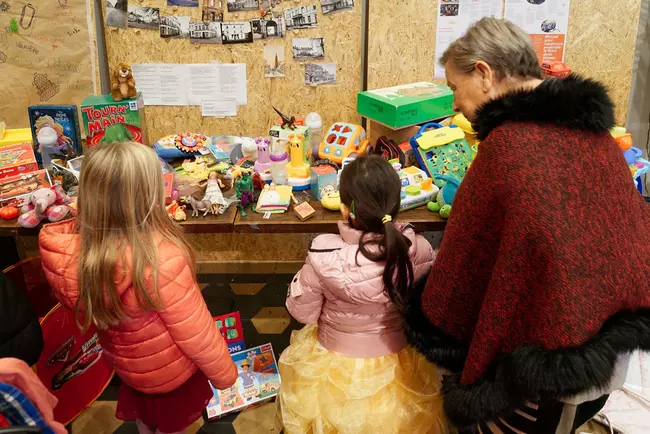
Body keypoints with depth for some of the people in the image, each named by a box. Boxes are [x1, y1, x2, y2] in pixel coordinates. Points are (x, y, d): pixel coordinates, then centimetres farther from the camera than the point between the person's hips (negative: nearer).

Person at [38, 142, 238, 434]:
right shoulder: (162, 260, -41)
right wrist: (225, 374, -10)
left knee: (143, 410, 34)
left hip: (123, 359, 5)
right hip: (169, 369, -5)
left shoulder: (80, 245, -23)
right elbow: (197, 336, -27)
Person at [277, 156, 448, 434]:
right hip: (398, 363, 2)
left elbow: (302, 312, -14)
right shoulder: (417, 251, -25)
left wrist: (303, 277, 0)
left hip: (336, 363, -1)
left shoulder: (324, 257, -32)